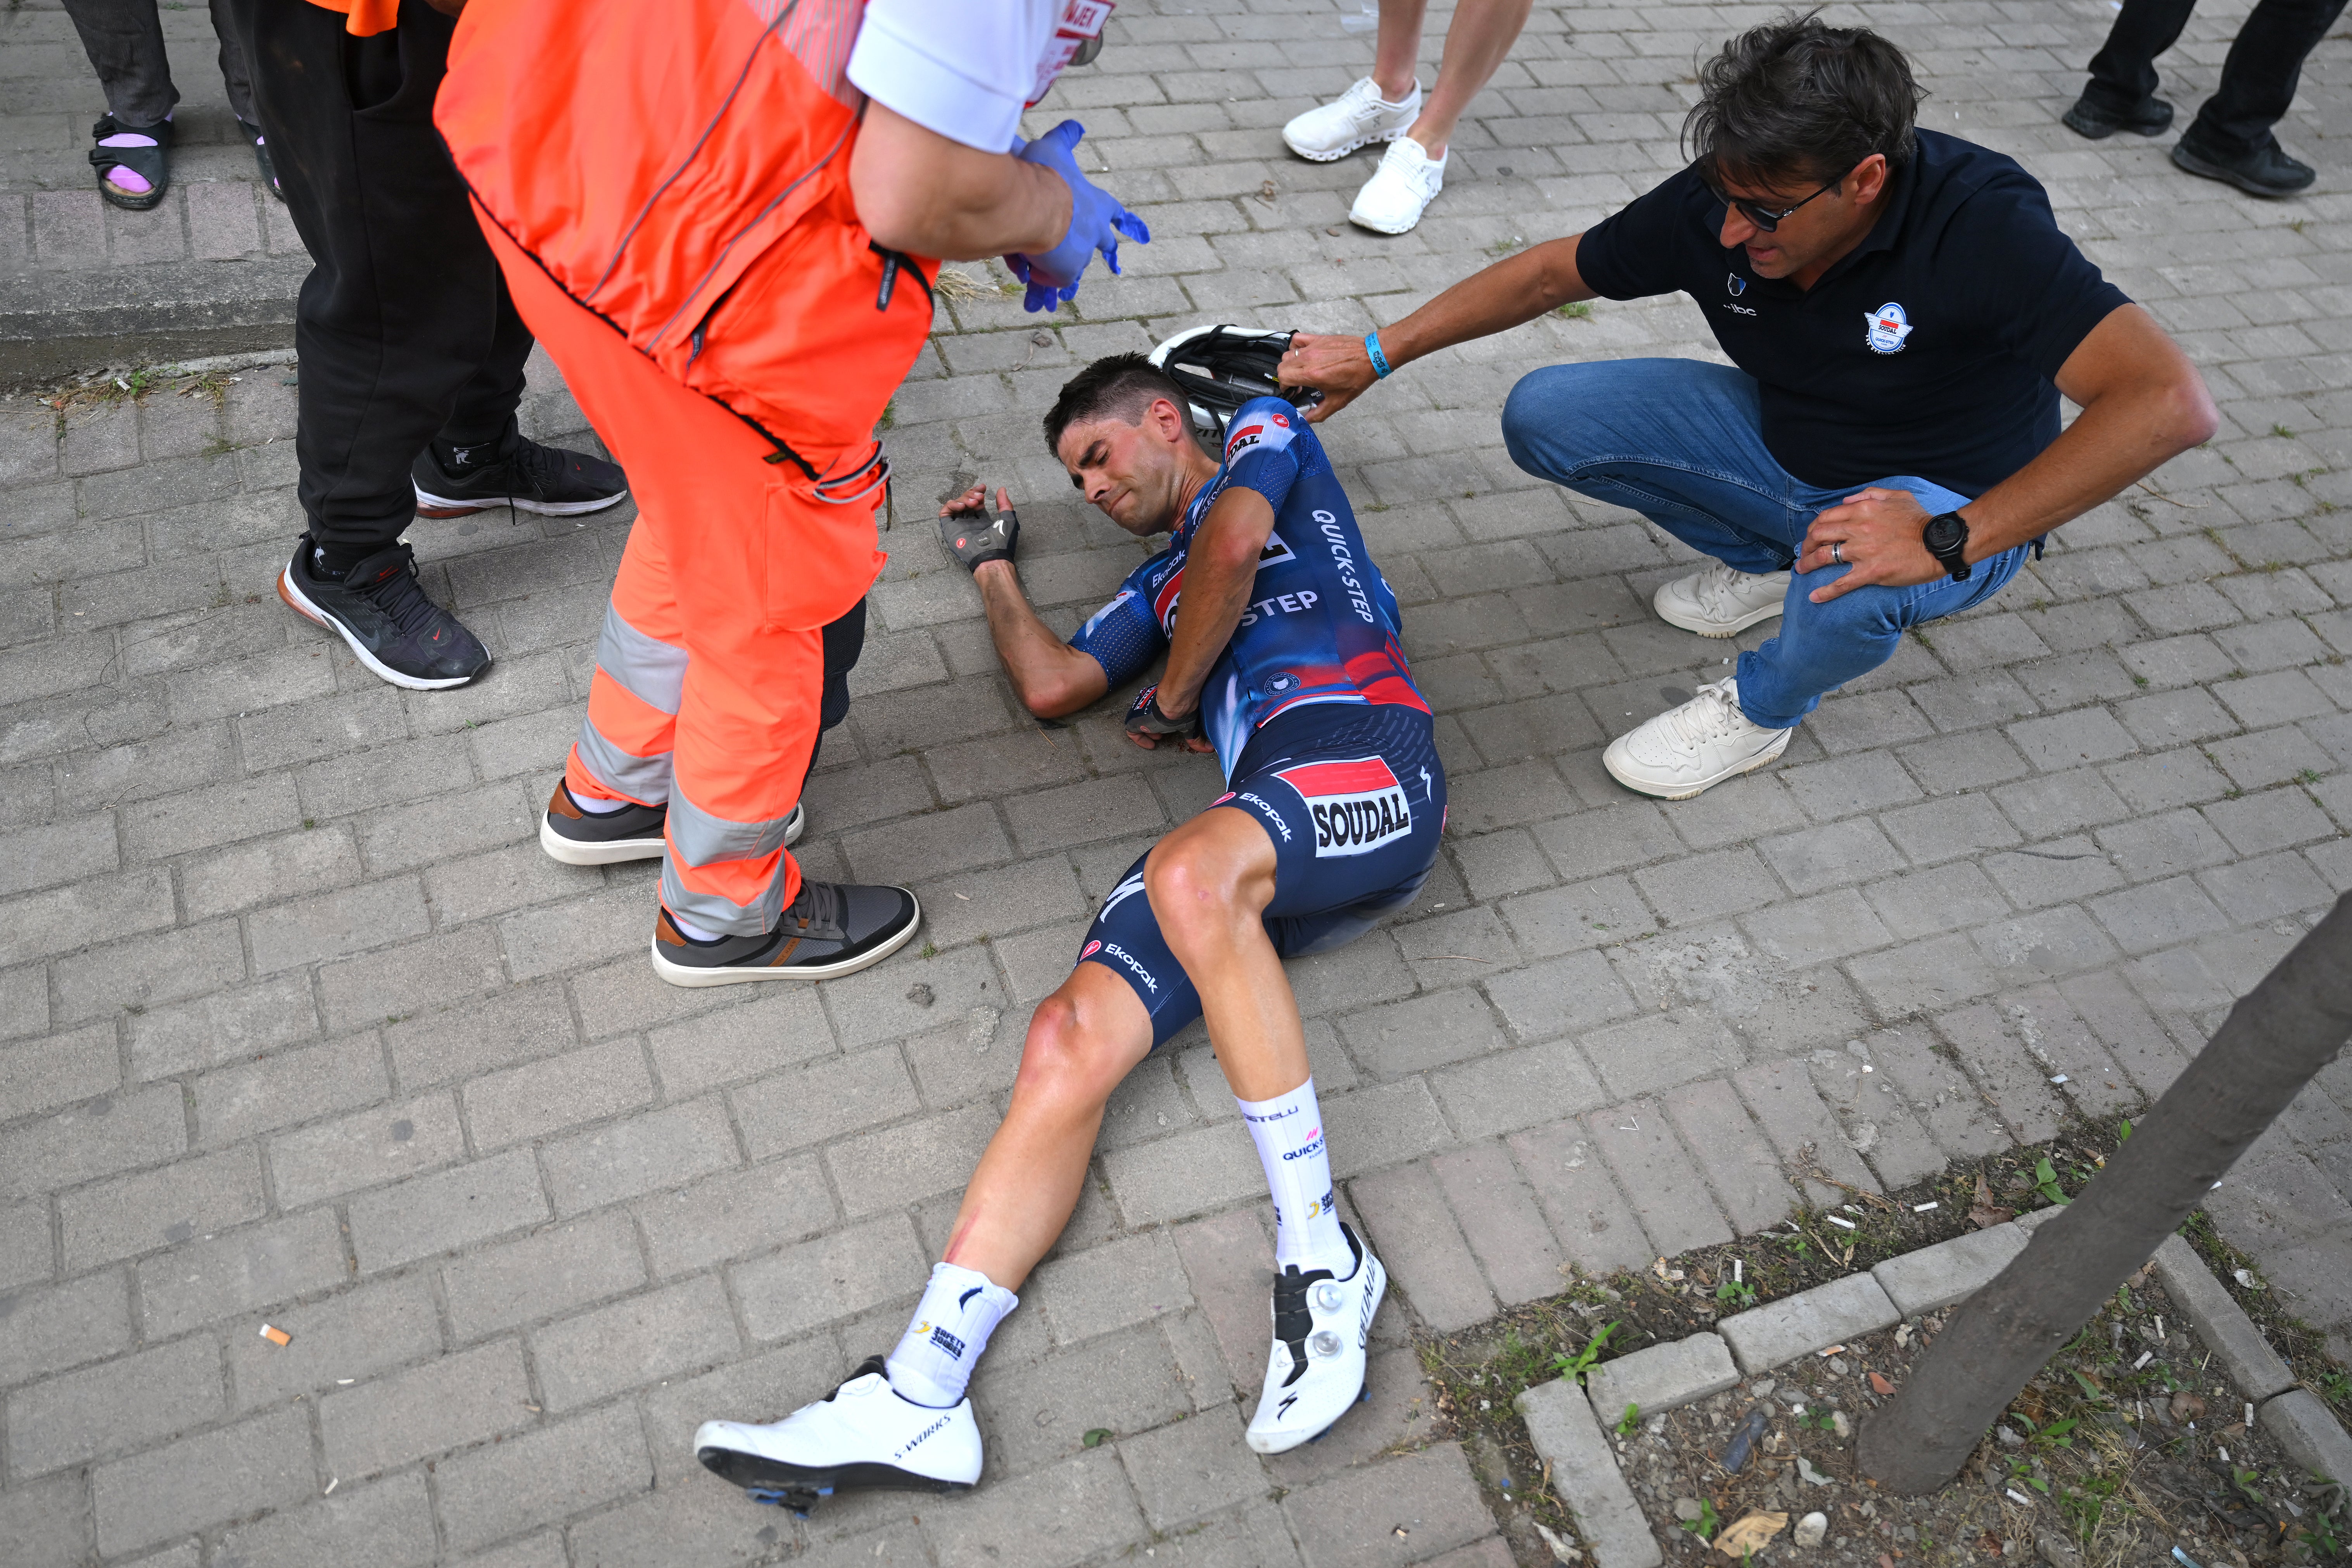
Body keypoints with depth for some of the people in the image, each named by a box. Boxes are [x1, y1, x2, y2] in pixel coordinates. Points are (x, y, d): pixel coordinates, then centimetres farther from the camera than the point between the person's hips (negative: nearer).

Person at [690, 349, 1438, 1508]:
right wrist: (991, 564, 46)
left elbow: (1234, 544, 0)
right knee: (1069, 1039, -17)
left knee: (1191, 876, -39)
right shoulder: (1162, 585, 39)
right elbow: (1049, 686, 30)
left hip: (1368, 748, -6)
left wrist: (1172, 698, 12)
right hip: (1260, 824, 6)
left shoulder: (1267, 432, 23)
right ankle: (916, 1398, -27)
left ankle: (1320, 1254, -28)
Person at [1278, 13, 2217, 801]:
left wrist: (1947, 540, -45)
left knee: (1852, 584, -42)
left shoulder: (1981, 224, -33)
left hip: (1958, 505, -5)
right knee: (1543, 417, -9)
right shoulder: (1717, 206, -18)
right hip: (1784, 448, 5)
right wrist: (1378, 355, -1)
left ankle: (1762, 709, -5)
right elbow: (1552, 273, -2)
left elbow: (2170, 403, -40)